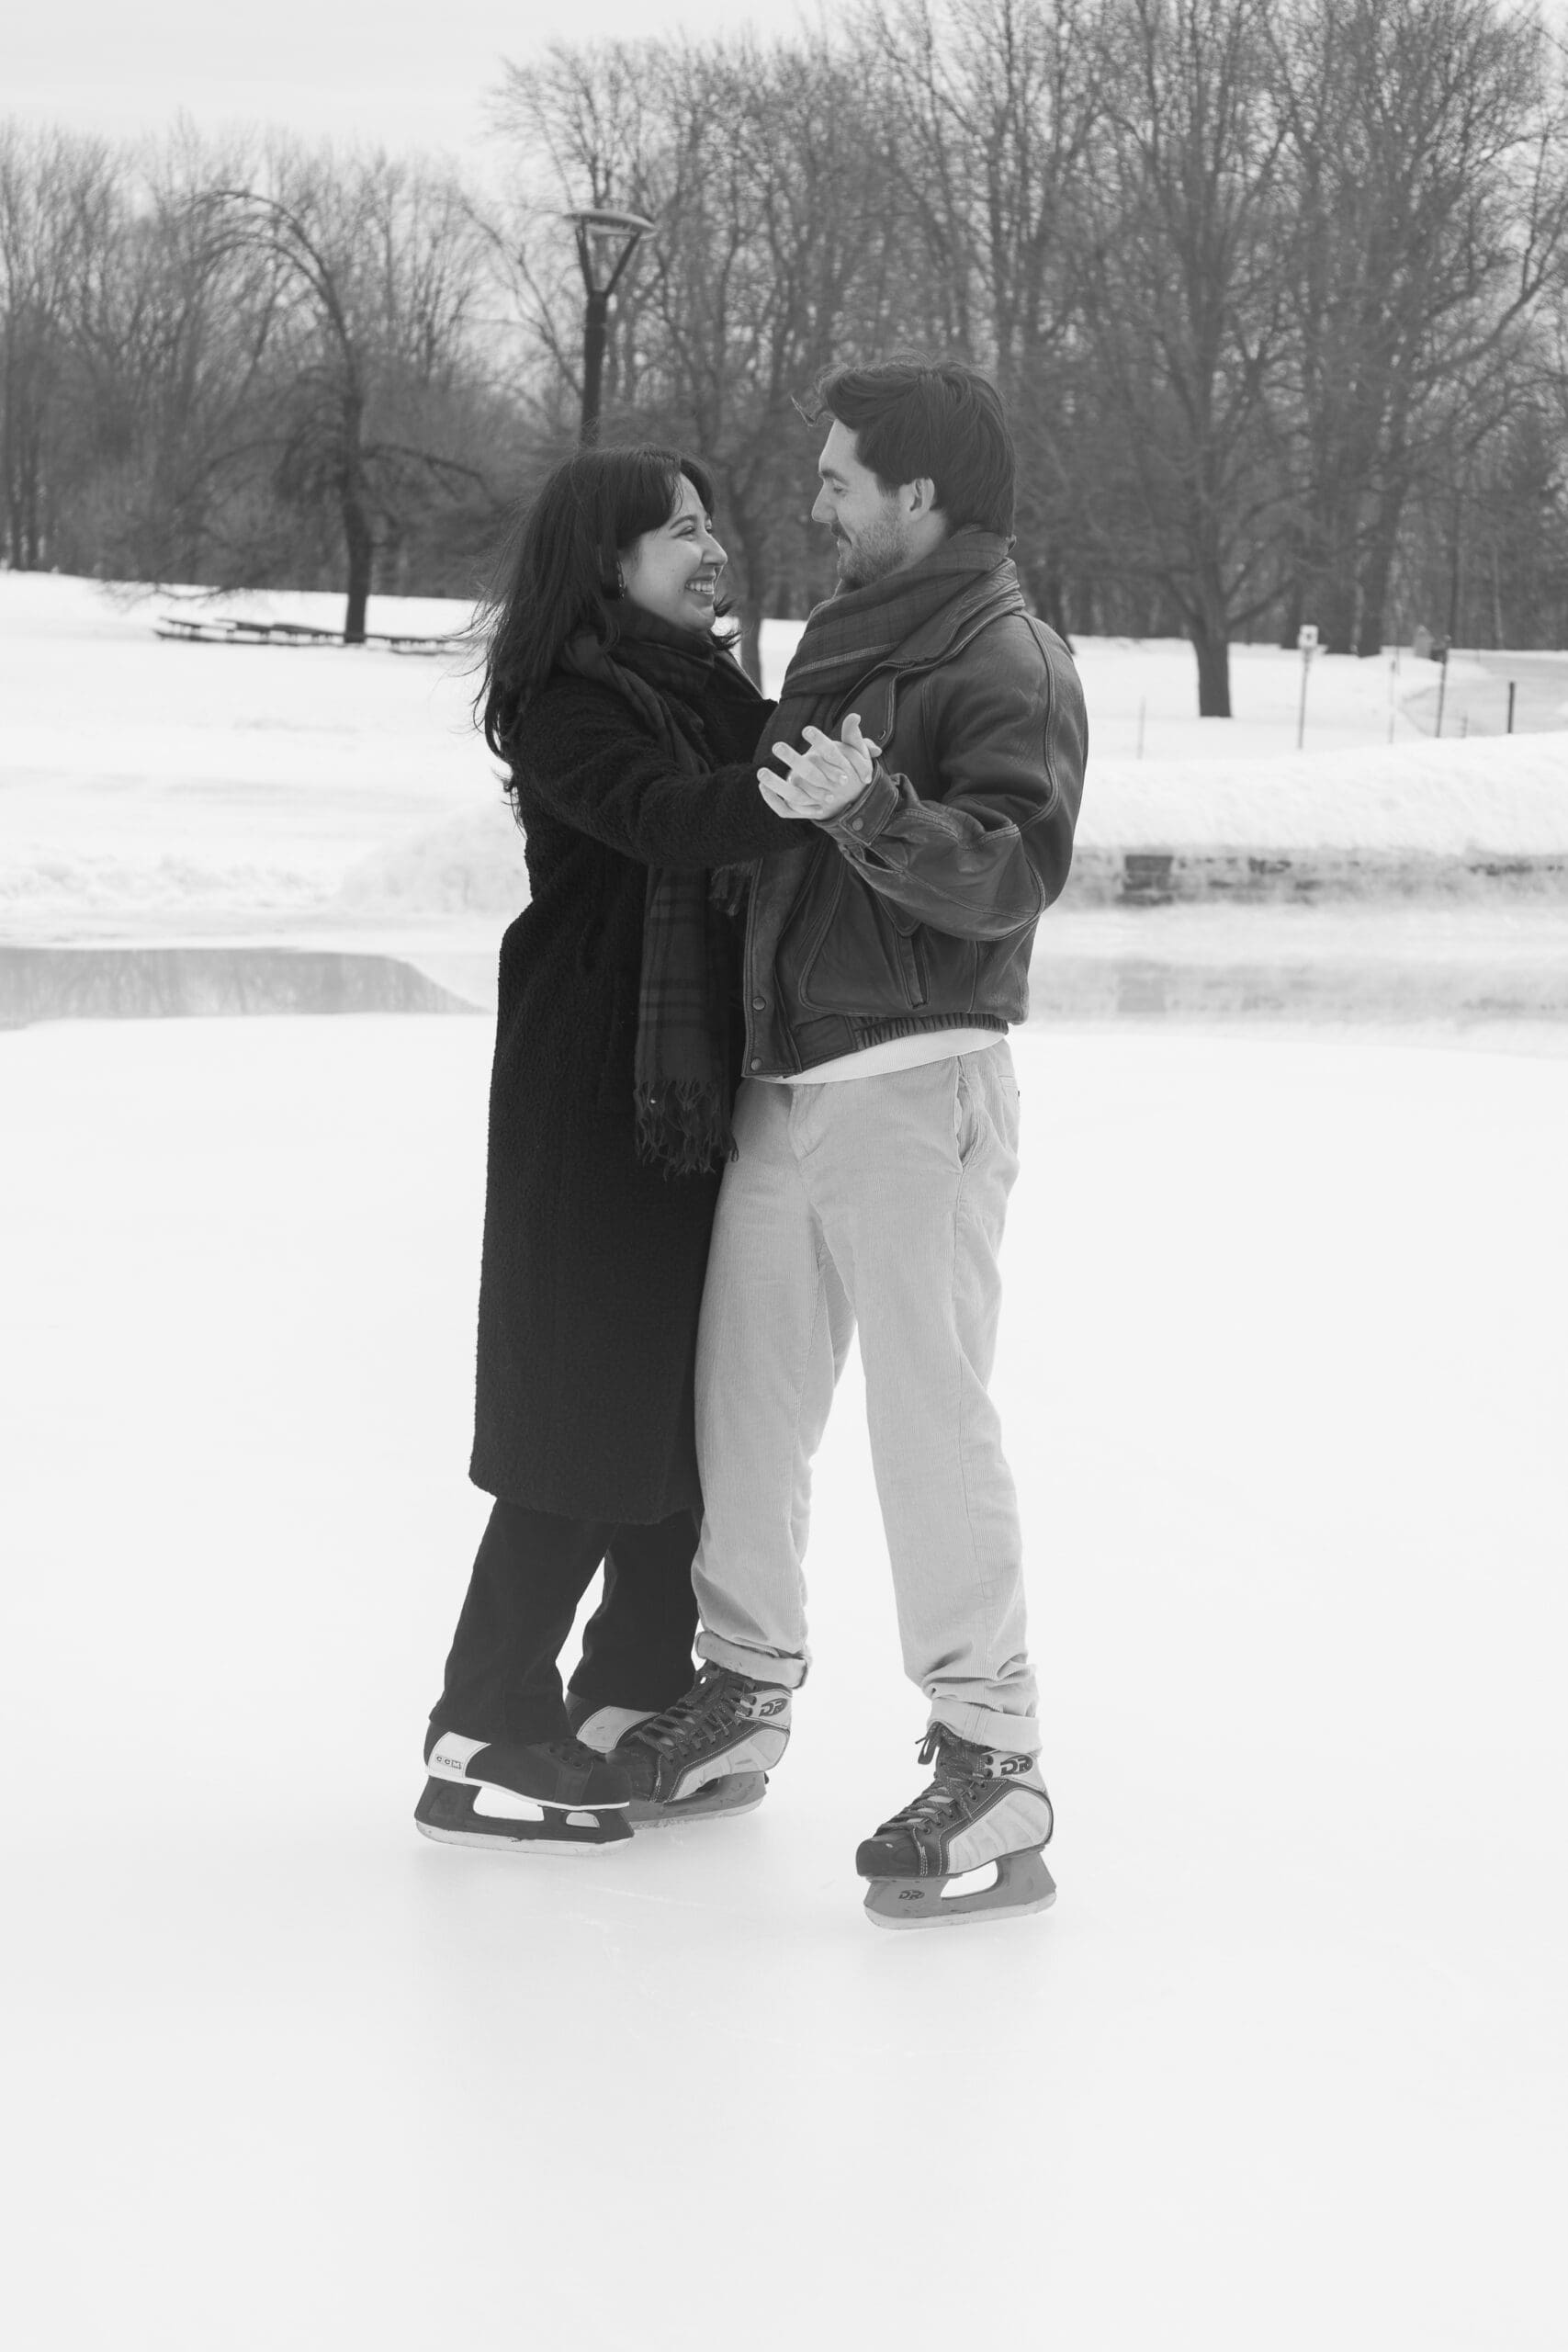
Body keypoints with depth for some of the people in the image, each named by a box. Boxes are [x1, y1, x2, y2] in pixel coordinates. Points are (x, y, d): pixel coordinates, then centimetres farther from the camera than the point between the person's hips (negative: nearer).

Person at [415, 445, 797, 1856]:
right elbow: (663, 821, -28)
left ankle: (630, 1704, 22)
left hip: (708, 1092, 8)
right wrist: (790, 795, -46)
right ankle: (483, 1741, -2)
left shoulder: (718, 694, 14)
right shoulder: (565, 706, -12)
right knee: (588, 1409, -7)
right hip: (596, 1100, -8)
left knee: (695, 1405, 11)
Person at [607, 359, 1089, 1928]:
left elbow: (1010, 874, -24)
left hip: (917, 1082, -9)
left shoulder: (1007, 668, -9)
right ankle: (747, 1684, 32)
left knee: (931, 1414, -11)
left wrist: (866, 806, -34)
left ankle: (990, 1758, -9)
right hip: (784, 1075, 9)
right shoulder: (842, 638, 18)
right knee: (745, 1388, 15)